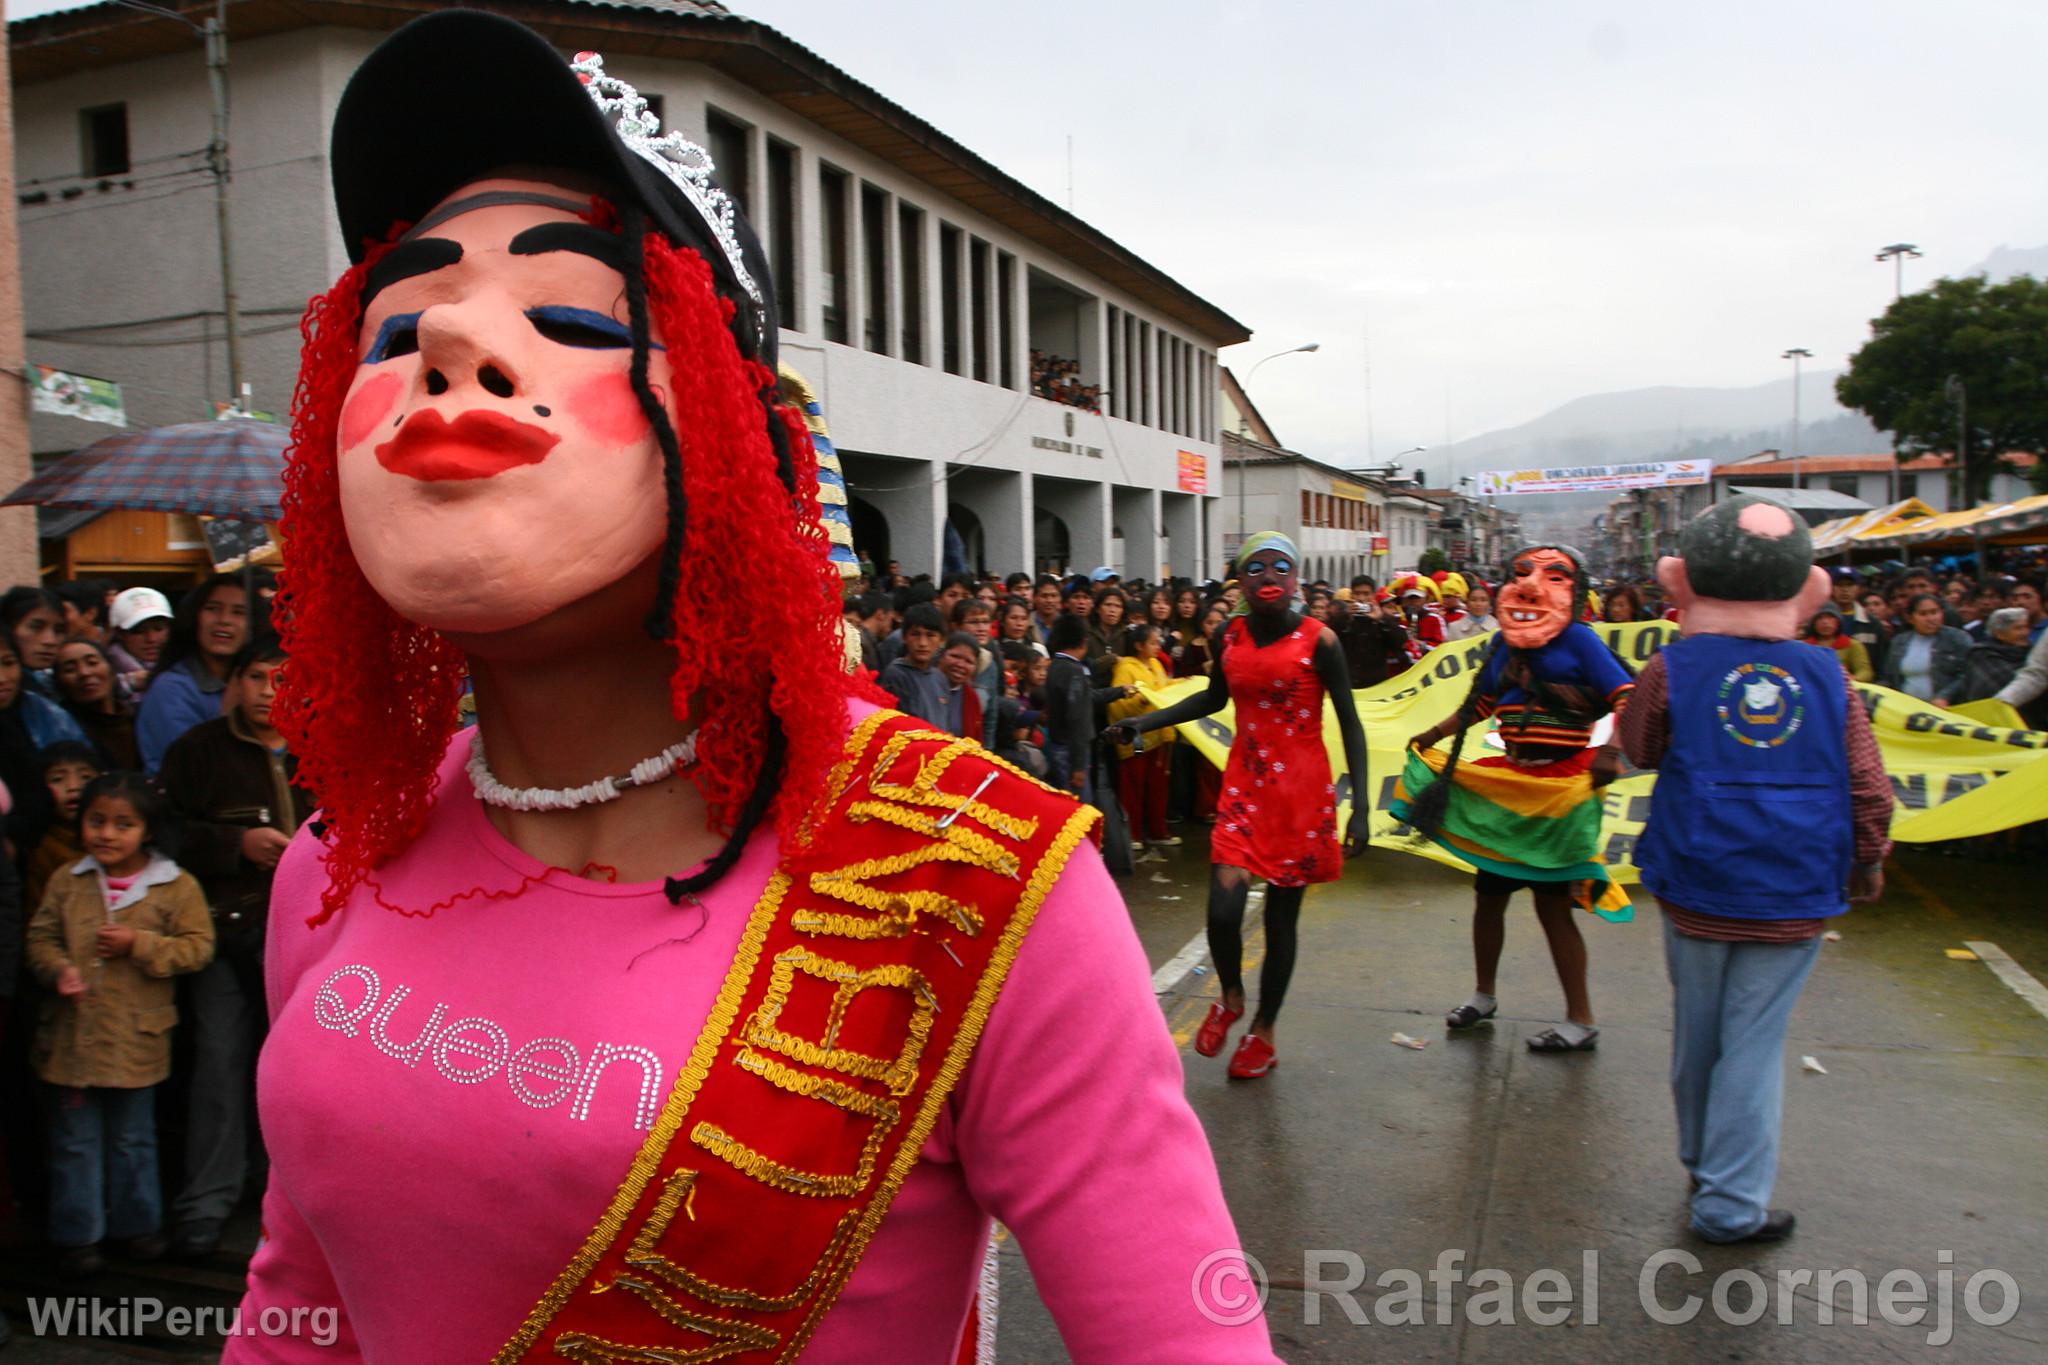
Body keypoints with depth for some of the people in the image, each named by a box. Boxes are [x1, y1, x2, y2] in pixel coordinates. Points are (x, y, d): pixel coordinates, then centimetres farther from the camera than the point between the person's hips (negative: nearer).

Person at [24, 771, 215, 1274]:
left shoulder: (176, 886, -7)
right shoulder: (66, 881, 1)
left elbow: (197, 945, -9)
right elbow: (41, 936, 5)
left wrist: (138, 944, -19)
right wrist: (58, 969, -14)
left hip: (136, 1038, -2)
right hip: (73, 1036, 2)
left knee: (133, 1138, 14)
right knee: (75, 1140, 11)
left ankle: (136, 1223, 30)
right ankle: (77, 1233, 24)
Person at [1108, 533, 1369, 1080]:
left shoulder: (1318, 640, -10)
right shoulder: (1230, 635, 1)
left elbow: (1350, 724, -7)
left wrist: (1360, 808, -13)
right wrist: (1144, 722, 8)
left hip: (1302, 793, -2)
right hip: (1243, 786, 2)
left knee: (1281, 918, 6)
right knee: (1222, 909, -12)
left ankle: (1262, 1031, 28)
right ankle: (1231, 998, 21)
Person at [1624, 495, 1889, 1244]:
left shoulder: (1672, 670, -8)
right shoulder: (1826, 678, -3)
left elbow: (1639, 749, 9)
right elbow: (1869, 790, 2)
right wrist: (1866, 868, 18)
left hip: (1697, 890, 0)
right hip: (1795, 900, 0)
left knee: (1698, 1034, 17)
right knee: (1754, 1044, 6)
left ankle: (1703, 1163, 36)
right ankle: (1732, 1203, 11)